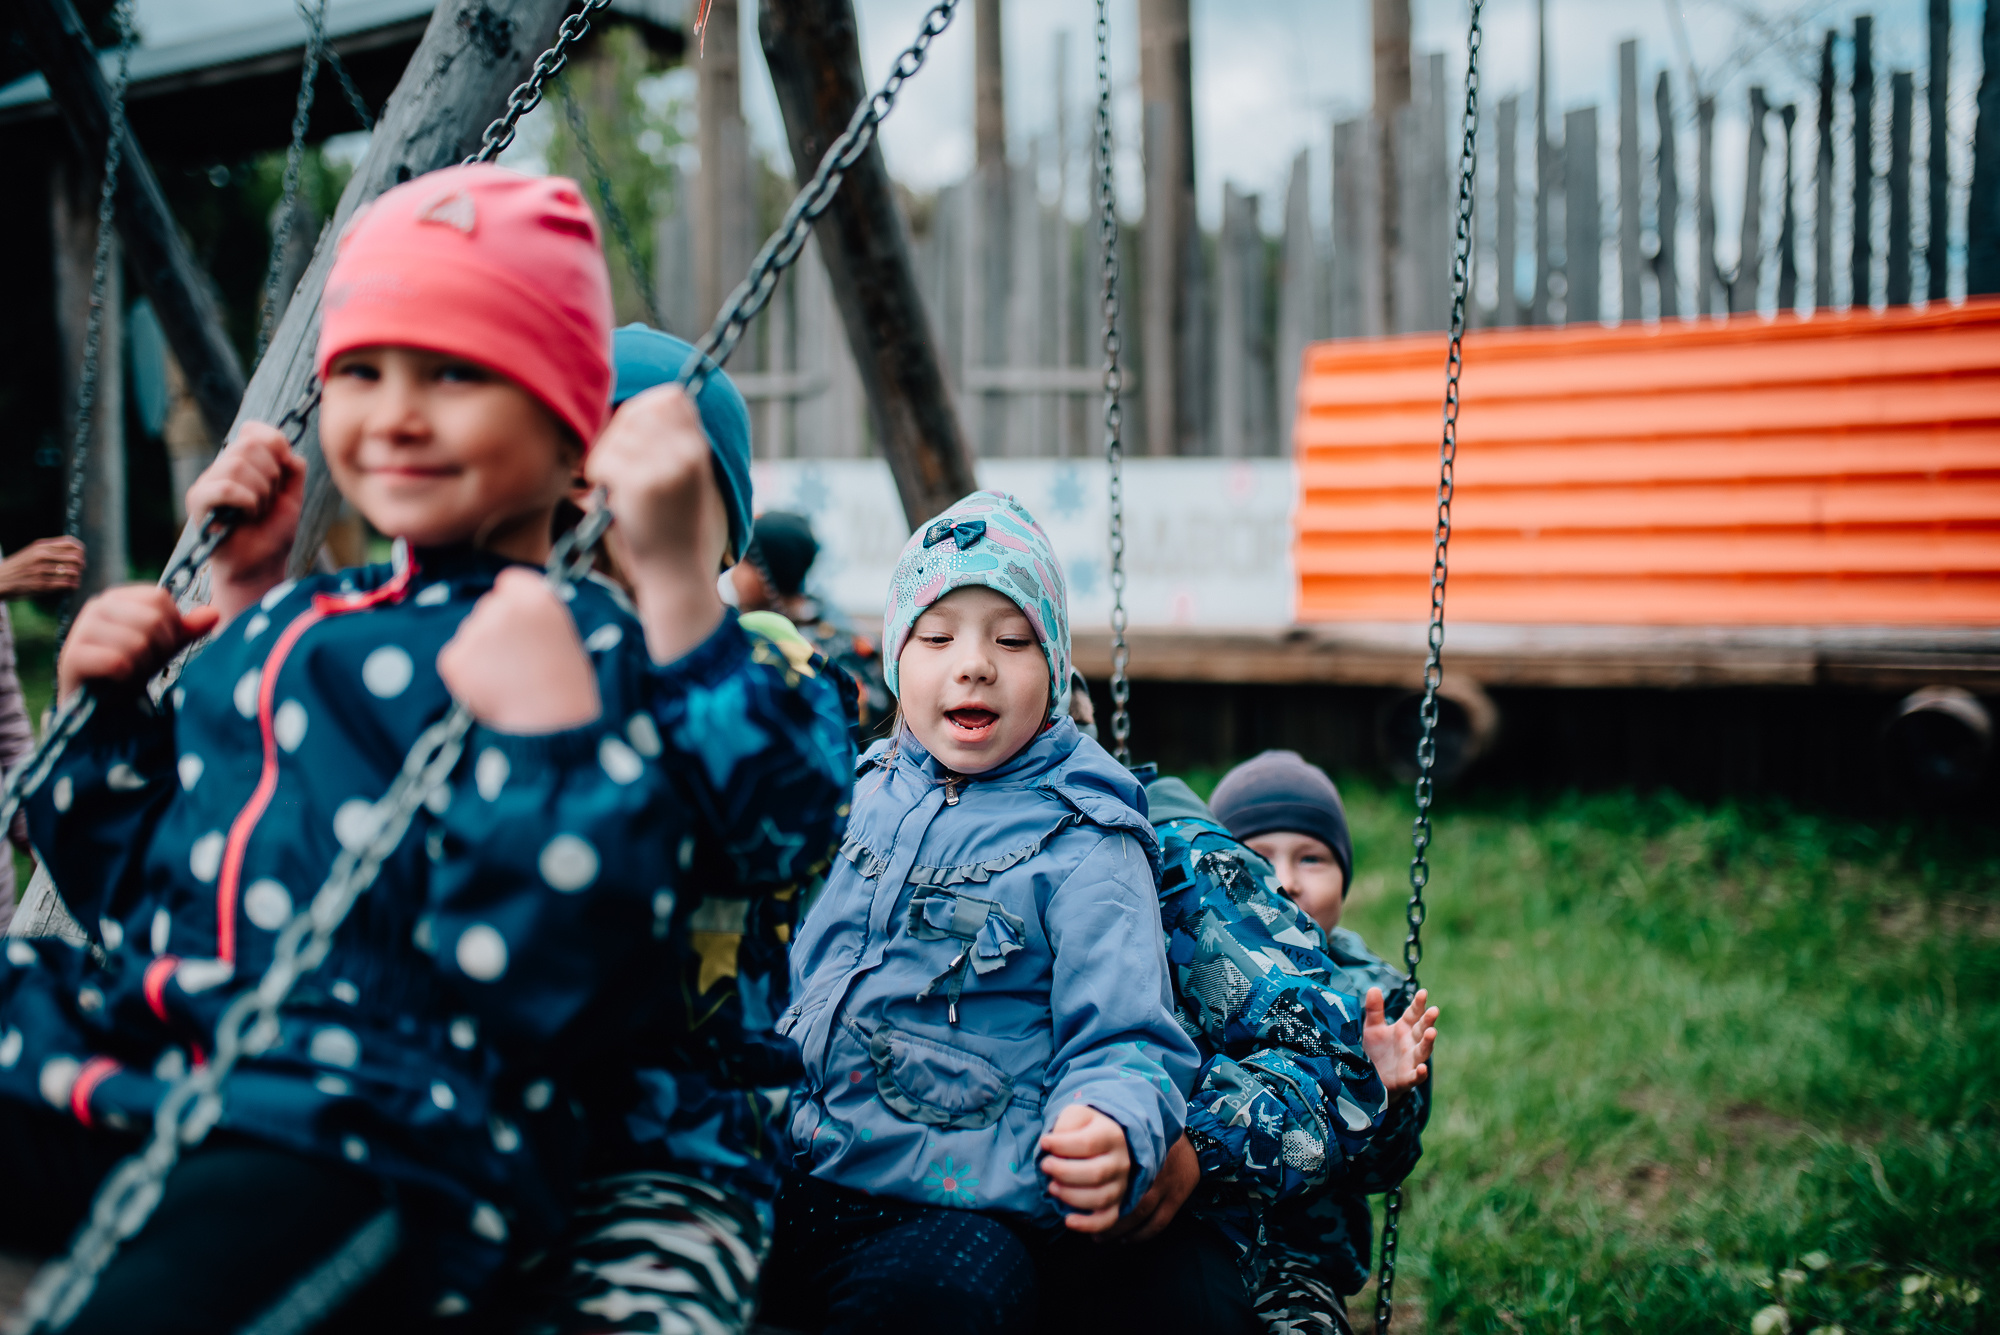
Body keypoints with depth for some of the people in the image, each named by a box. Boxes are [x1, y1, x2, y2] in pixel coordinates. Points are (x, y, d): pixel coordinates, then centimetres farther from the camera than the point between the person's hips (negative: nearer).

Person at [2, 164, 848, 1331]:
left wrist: (548, 731, -20)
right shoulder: (287, 624, 22)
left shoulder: (587, 654, 0)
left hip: (370, 1136, -7)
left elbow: (552, 978, -12)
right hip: (112, 1055, 8)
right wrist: (110, 705, 18)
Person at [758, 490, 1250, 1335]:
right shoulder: (868, 792, 12)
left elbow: (1122, 1034, -11)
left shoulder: (1079, 837, -4)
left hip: (968, 1210, -4)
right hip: (810, 1178, 5)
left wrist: (1113, 1127, -31)